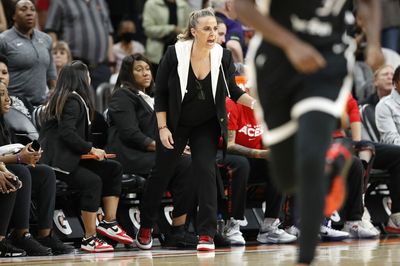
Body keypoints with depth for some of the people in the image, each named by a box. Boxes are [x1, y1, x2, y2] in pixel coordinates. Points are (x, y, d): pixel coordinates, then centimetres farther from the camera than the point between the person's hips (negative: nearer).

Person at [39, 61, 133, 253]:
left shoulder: (70, 99, 21)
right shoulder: (73, 100, -9)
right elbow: (67, 133, -20)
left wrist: (90, 150, 5)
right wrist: (91, 149, -12)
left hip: (69, 157, 11)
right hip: (57, 161, -11)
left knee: (114, 169, 4)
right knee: (93, 181, -29)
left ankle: (109, 222, -4)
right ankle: (89, 239, -28)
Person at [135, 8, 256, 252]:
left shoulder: (223, 56, -14)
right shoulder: (175, 54, -20)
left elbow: (232, 90, 0)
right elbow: (161, 93, -11)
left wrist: (253, 102, -19)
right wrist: (162, 127, -14)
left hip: (207, 125, 1)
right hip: (175, 123, -1)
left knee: (205, 171, -11)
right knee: (162, 173, 9)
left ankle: (207, 234, -7)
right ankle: (145, 227, 28)